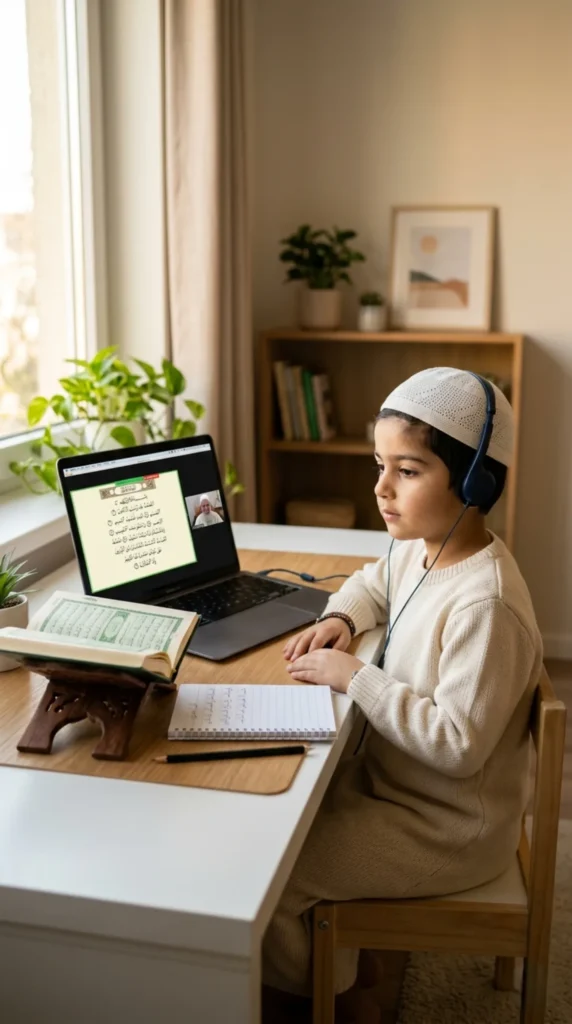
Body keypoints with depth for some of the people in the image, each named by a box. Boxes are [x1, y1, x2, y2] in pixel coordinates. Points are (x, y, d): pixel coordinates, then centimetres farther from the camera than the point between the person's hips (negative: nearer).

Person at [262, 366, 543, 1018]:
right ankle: (328, 963, 35)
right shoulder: (419, 549, -3)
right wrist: (340, 619, -1)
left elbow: (458, 745, -30)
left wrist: (354, 677, -26)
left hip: (447, 830, -9)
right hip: (392, 779, 9)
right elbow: (375, 582, 21)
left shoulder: (485, 605, -31)